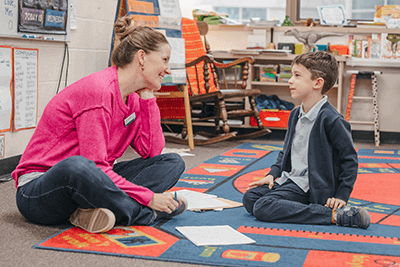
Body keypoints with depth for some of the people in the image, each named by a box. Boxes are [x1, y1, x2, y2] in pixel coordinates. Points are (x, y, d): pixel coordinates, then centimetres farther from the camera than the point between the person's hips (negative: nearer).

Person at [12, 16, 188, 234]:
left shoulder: (133, 98, 6)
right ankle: (147, 214, -22)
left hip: (87, 183, 9)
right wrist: (149, 198, -23)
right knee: (76, 167, -45)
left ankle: (94, 210, -20)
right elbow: (96, 167, -26)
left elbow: (152, 151, 1)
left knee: (173, 162, -1)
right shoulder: (98, 90, -21)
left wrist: (148, 98, -2)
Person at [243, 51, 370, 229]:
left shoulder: (331, 120, -16)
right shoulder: (295, 115, 11)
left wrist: (341, 197, -14)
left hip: (309, 186, -8)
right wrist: (272, 174, 7)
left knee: (263, 208, -25)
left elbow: (350, 160, -11)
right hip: (289, 179, 8)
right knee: (249, 198, -4)